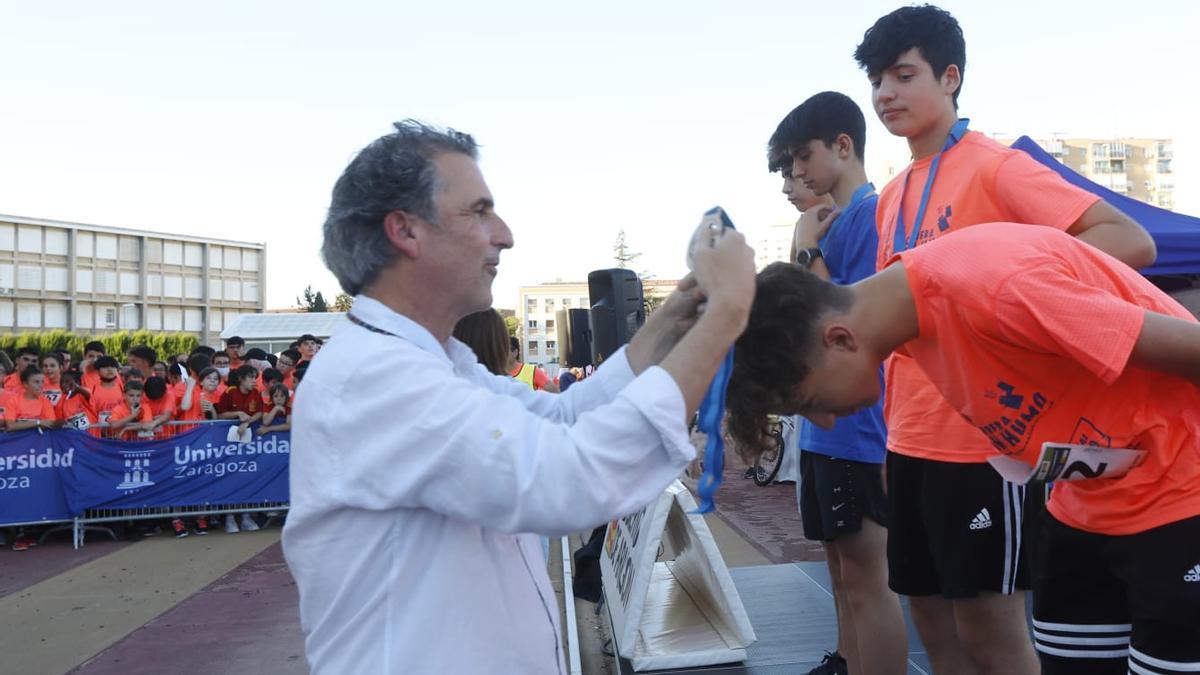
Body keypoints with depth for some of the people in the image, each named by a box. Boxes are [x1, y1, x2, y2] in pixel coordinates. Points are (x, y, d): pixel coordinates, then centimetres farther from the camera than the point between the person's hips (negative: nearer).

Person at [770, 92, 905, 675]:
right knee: (842, 566, 21)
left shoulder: (872, 213, -14)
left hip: (858, 427, -10)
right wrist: (804, 245, 6)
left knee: (867, 576, 0)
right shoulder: (830, 220, 12)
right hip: (827, 424, 10)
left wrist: (809, 251, -15)